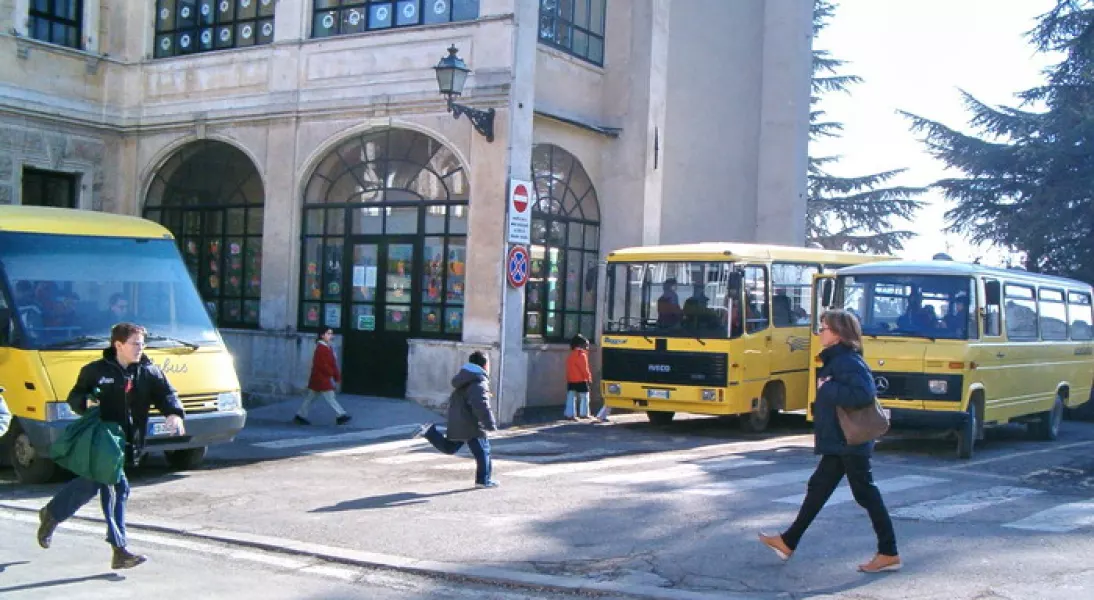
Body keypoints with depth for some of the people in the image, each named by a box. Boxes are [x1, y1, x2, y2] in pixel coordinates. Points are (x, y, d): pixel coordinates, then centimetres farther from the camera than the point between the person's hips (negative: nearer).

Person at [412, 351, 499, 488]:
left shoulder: (465, 380, 14)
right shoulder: (479, 383, -18)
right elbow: (482, 407, -28)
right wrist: (490, 424, -25)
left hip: (456, 424, 9)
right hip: (471, 426, -9)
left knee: (448, 447, 20)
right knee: (483, 451, 3)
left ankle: (429, 431, 3)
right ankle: (484, 479, 8)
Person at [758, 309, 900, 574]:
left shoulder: (848, 361, -19)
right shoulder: (836, 359, 11)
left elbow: (864, 394, -32)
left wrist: (827, 389, -24)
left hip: (850, 443, -11)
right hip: (839, 442, 11)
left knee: (866, 495, -2)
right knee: (818, 488, 15)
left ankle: (889, 554, 8)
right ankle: (788, 542, 23)